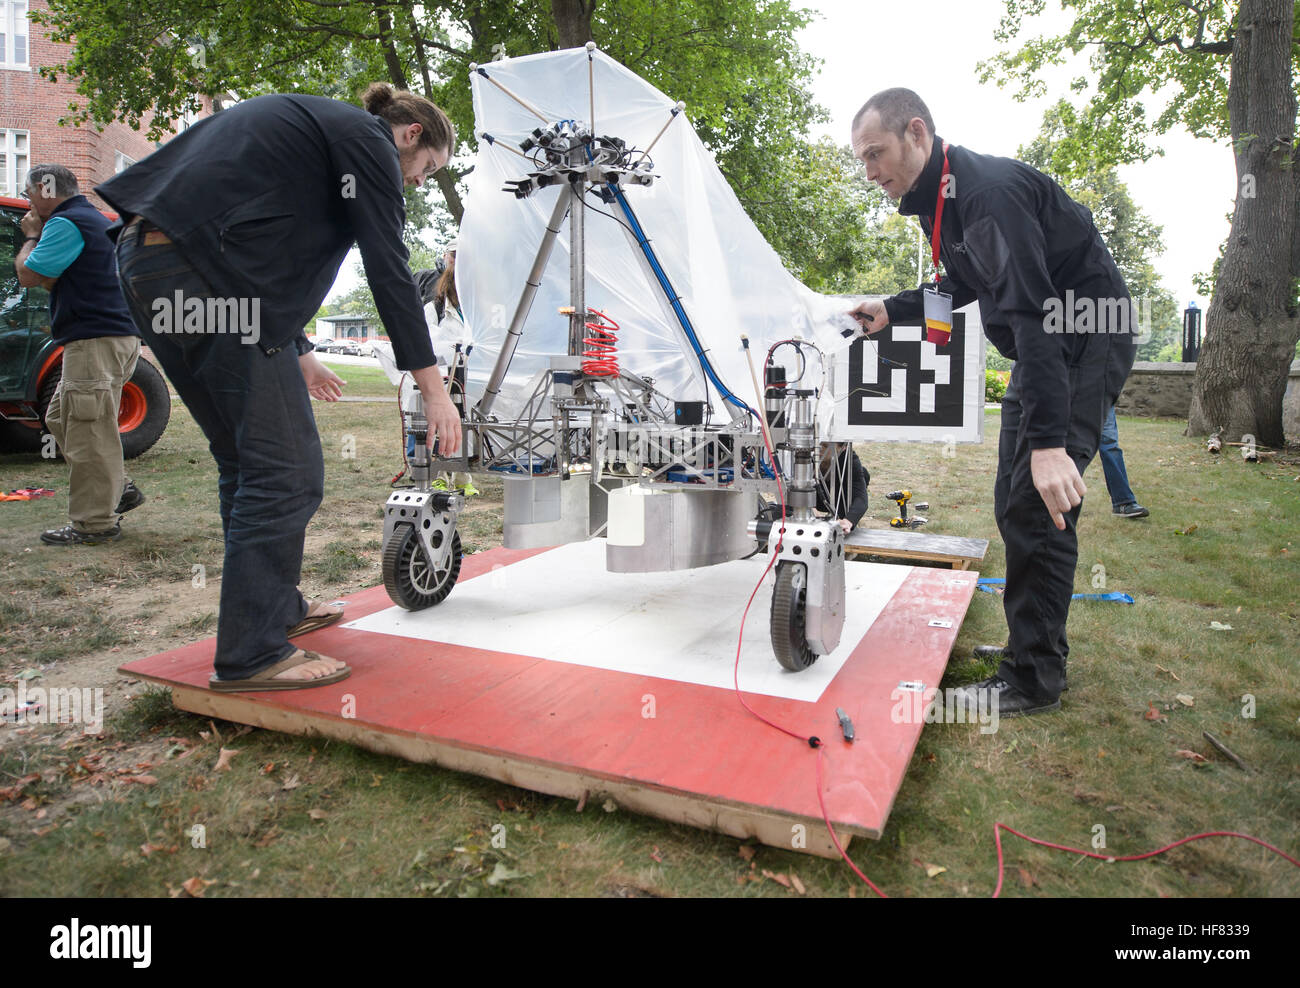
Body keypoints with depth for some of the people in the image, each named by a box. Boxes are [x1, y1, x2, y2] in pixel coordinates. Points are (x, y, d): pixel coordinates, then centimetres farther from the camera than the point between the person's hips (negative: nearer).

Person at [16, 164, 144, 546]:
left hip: (96, 340, -11)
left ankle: (94, 524, -4)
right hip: (114, 333, 11)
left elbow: (28, 274, -11)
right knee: (61, 418, 18)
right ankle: (119, 489, 17)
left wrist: (31, 236, 5)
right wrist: (38, 235, 17)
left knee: (88, 432, -8)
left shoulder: (66, 223, -10)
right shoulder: (93, 218, 23)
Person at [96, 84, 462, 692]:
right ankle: (249, 656, -3)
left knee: (246, 462, 16)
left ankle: (278, 608, 28)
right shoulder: (366, 139, 2)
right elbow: (389, 267, -10)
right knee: (285, 470, -9)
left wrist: (299, 354, 35)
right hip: (202, 276, -10)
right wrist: (433, 388, -11)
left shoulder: (309, 125, 30)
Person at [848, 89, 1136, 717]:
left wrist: (1049, 441, -40)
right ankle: (1033, 646, 24)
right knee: (1013, 501, 11)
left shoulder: (989, 190, -24)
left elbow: (1033, 312, -33)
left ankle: (1033, 680, -3)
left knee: (1037, 506, -13)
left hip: (1087, 340, -10)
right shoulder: (937, 198, 8)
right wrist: (892, 310, 11)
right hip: (1045, 347, 10)